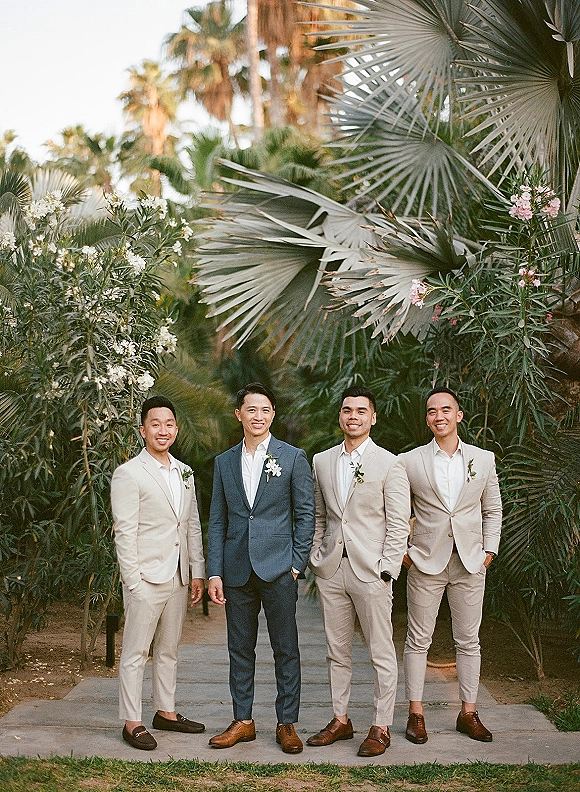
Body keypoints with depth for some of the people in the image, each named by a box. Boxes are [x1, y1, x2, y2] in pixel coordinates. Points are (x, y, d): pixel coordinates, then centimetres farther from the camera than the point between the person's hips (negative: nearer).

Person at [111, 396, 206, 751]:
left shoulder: (185, 473, 13)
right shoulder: (129, 474, -8)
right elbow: (125, 533, -11)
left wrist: (198, 572, 10)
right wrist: (133, 582, -15)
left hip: (179, 577, 7)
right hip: (146, 578, -7)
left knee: (169, 650, 16)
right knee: (136, 652, 0)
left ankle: (166, 711, 27)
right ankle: (132, 722, 8)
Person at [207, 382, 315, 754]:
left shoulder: (293, 457, 1)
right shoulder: (224, 462, 10)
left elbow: (306, 514, 1)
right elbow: (217, 521, 10)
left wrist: (297, 564, -7)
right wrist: (214, 573, 3)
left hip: (278, 569, -3)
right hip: (237, 570, 3)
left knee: (286, 649, 3)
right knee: (240, 649, 10)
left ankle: (287, 723, 14)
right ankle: (243, 721, 21)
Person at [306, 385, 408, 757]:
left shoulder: (390, 464, -5)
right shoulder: (321, 461, 10)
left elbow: (399, 526, -5)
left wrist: (386, 570, -11)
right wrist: (316, 558, 7)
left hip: (371, 572, -4)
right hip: (331, 570, 5)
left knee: (382, 653, 3)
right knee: (337, 652, 13)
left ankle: (382, 727, 14)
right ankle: (341, 720, 26)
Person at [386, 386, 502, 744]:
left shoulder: (484, 459, 7)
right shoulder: (408, 462, 1)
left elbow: (493, 510, 12)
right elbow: (396, 514, -1)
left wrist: (489, 551, 4)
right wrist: (405, 553, -8)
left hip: (470, 564, 2)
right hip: (426, 563, -1)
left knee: (468, 641, 9)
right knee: (418, 640, 4)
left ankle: (469, 713, 20)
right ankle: (416, 714, 14)